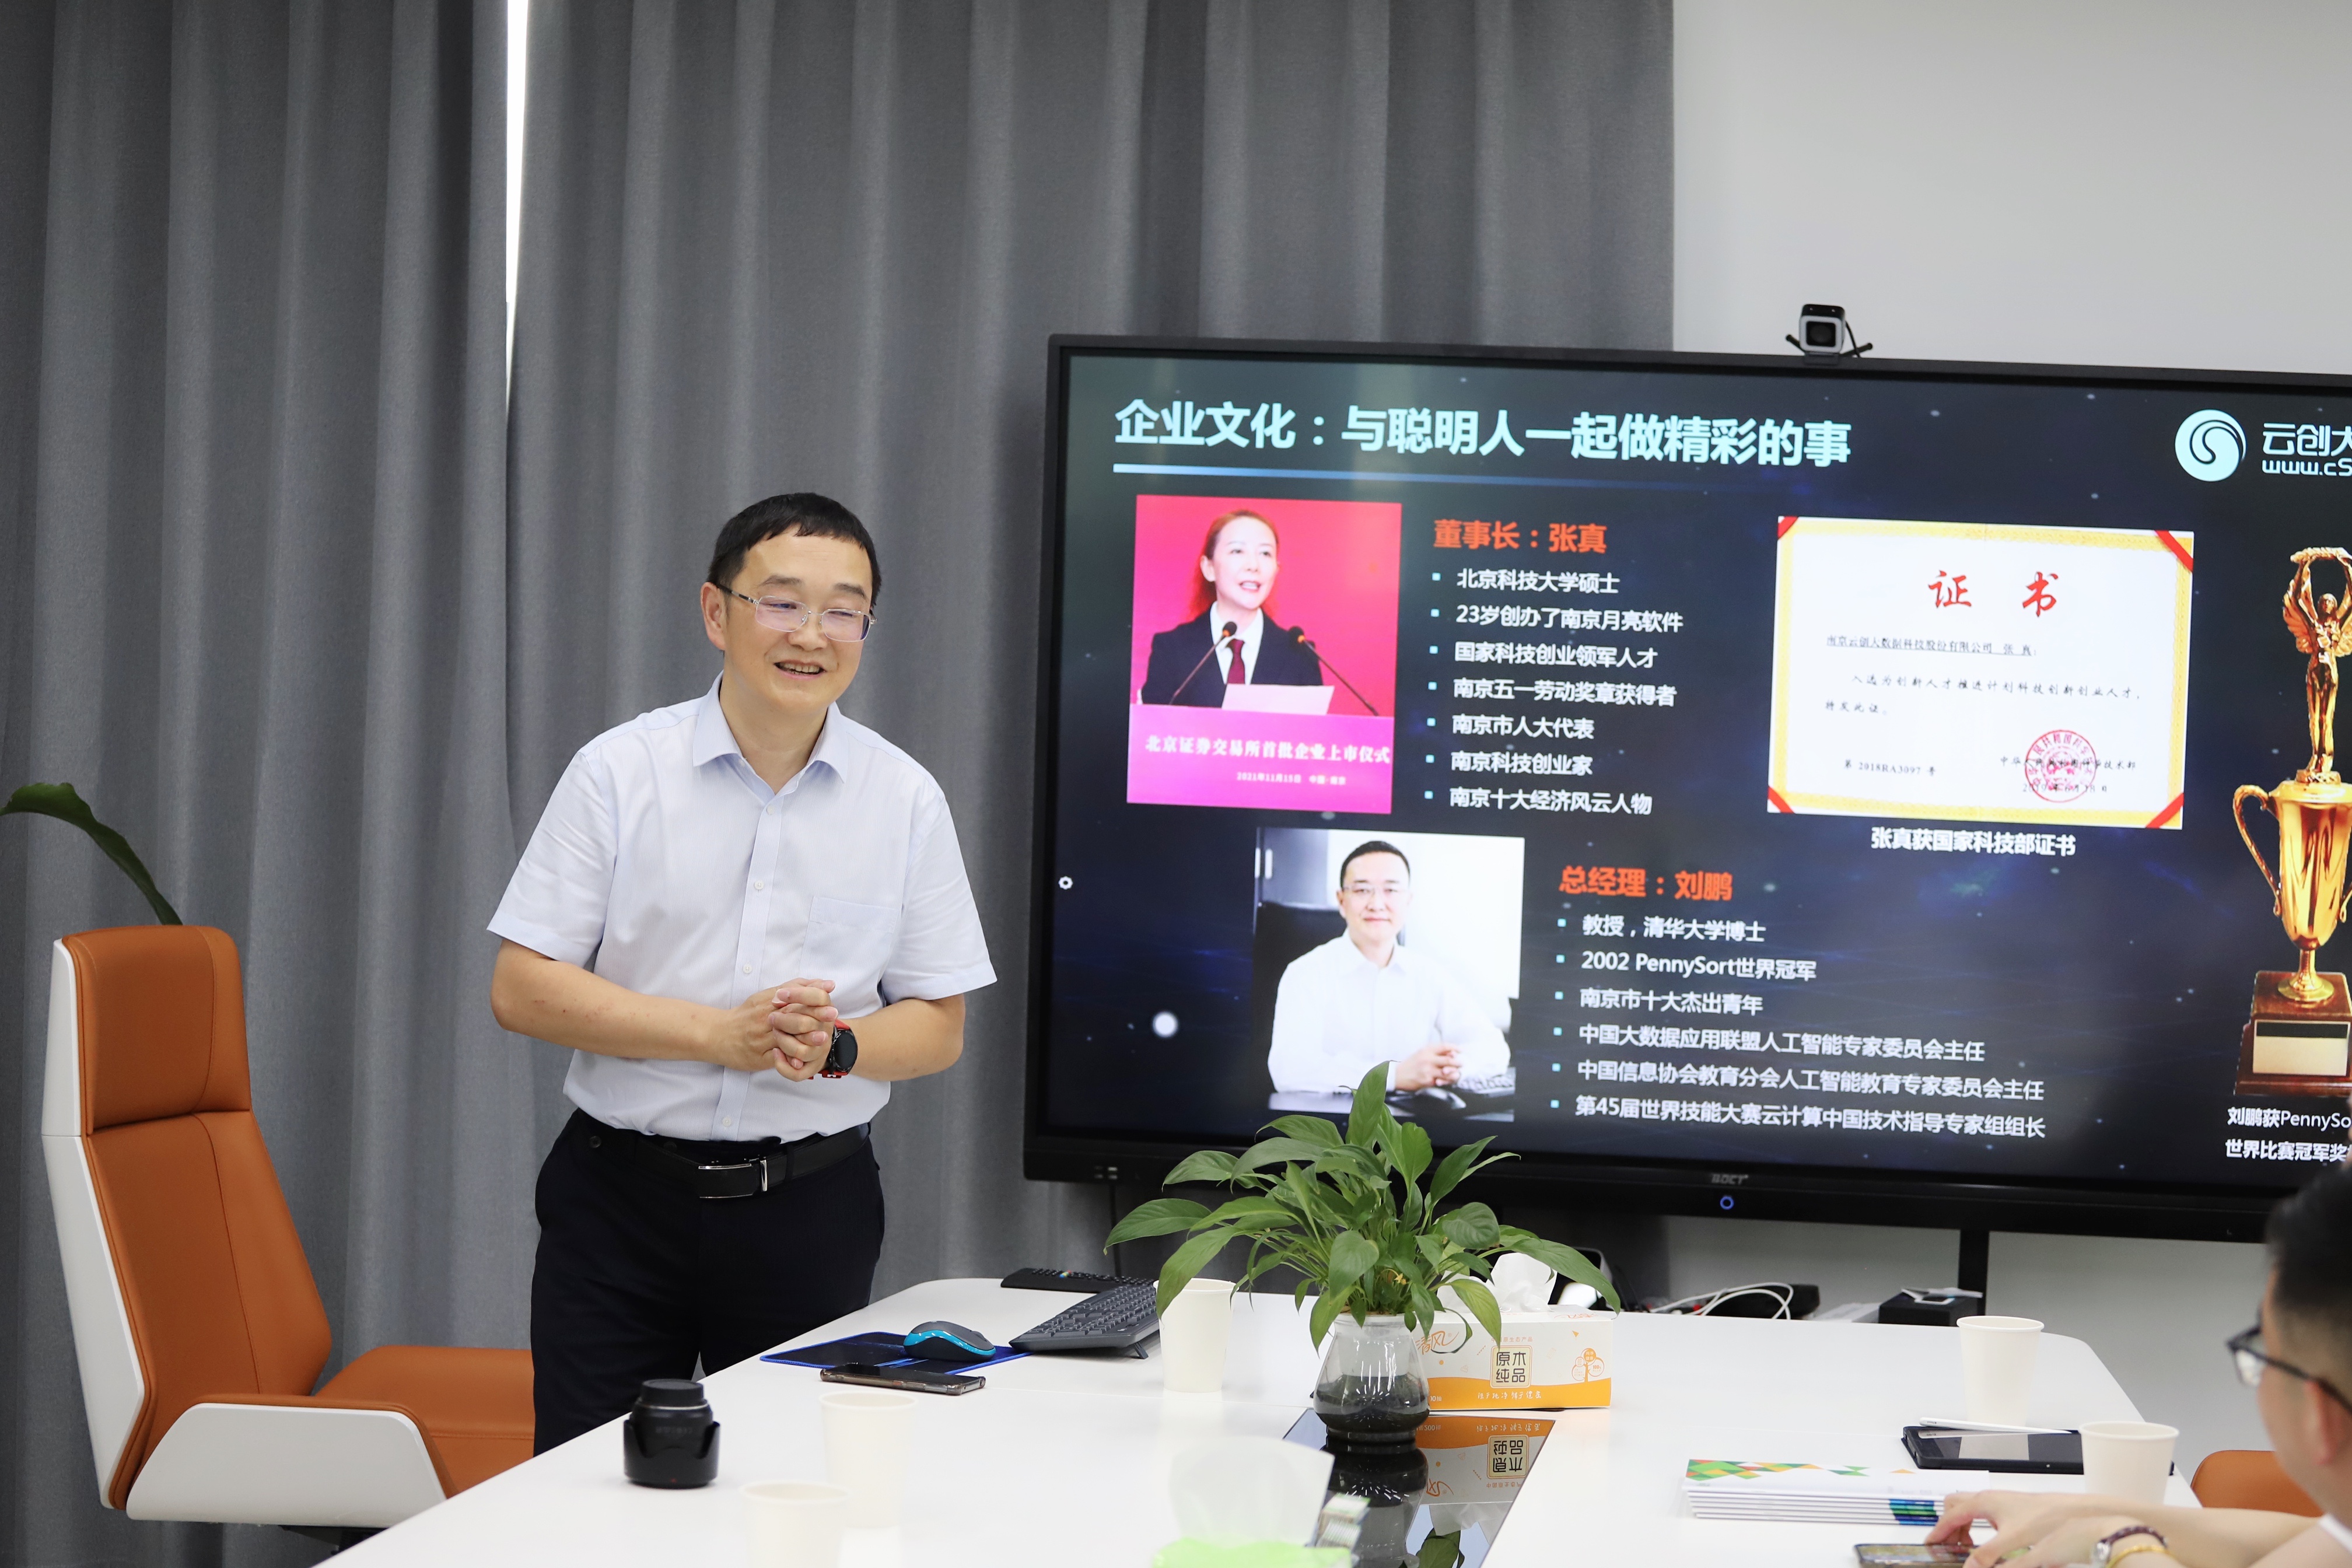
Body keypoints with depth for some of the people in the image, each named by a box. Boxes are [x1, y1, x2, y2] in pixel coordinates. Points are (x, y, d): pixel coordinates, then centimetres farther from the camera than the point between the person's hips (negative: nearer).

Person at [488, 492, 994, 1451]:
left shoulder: (905, 798, 4)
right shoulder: (618, 772, -1)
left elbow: (939, 1027, 7)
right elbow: (522, 988, -5)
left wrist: (833, 1045, -15)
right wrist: (718, 1032, -15)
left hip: (809, 1204, 1)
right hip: (621, 1192, -1)